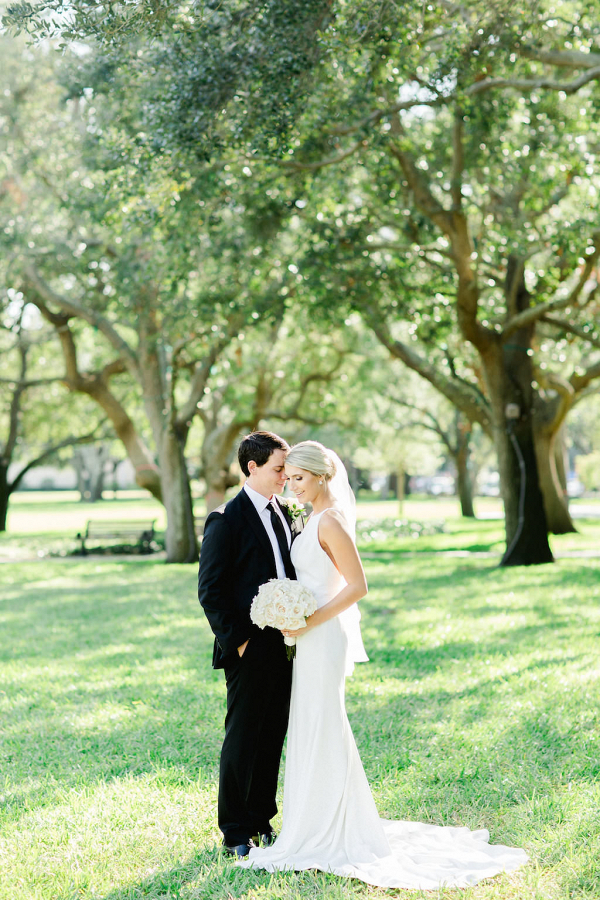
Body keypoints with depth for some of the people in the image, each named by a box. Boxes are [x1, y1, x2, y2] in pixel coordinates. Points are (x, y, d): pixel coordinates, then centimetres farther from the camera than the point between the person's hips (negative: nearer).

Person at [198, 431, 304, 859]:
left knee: (273, 738, 13)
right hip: (250, 649, -6)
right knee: (243, 740, 4)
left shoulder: (288, 515, 12)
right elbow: (210, 590, -10)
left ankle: (262, 821, 26)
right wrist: (235, 639, -13)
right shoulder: (226, 520, -9)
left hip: (286, 645, 6)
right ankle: (236, 833, 15)